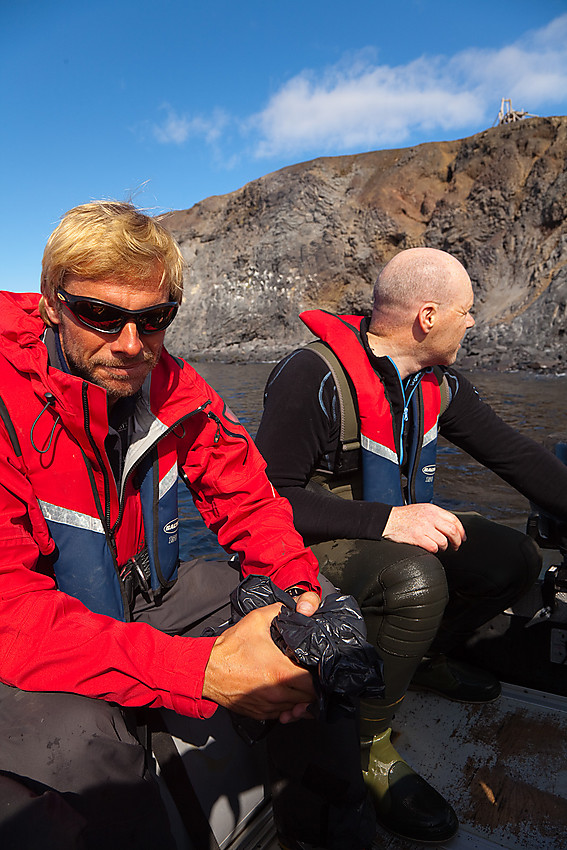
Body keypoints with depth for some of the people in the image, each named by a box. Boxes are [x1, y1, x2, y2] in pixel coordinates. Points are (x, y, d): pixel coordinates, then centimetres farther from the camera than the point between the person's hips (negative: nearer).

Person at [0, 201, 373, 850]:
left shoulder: (172, 387, -6)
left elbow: (246, 498, -2)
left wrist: (298, 589, -23)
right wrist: (201, 670, -39)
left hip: (149, 600, 5)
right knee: (80, 740, -37)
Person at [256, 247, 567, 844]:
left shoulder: (438, 383, 1)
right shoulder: (314, 377, -23)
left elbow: (515, 455, 7)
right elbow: (268, 498, -26)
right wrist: (385, 521, -34)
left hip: (400, 531, 8)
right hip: (315, 544, -7)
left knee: (515, 560, -3)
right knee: (415, 579, -35)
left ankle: (426, 657, 21)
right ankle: (366, 746, -11)